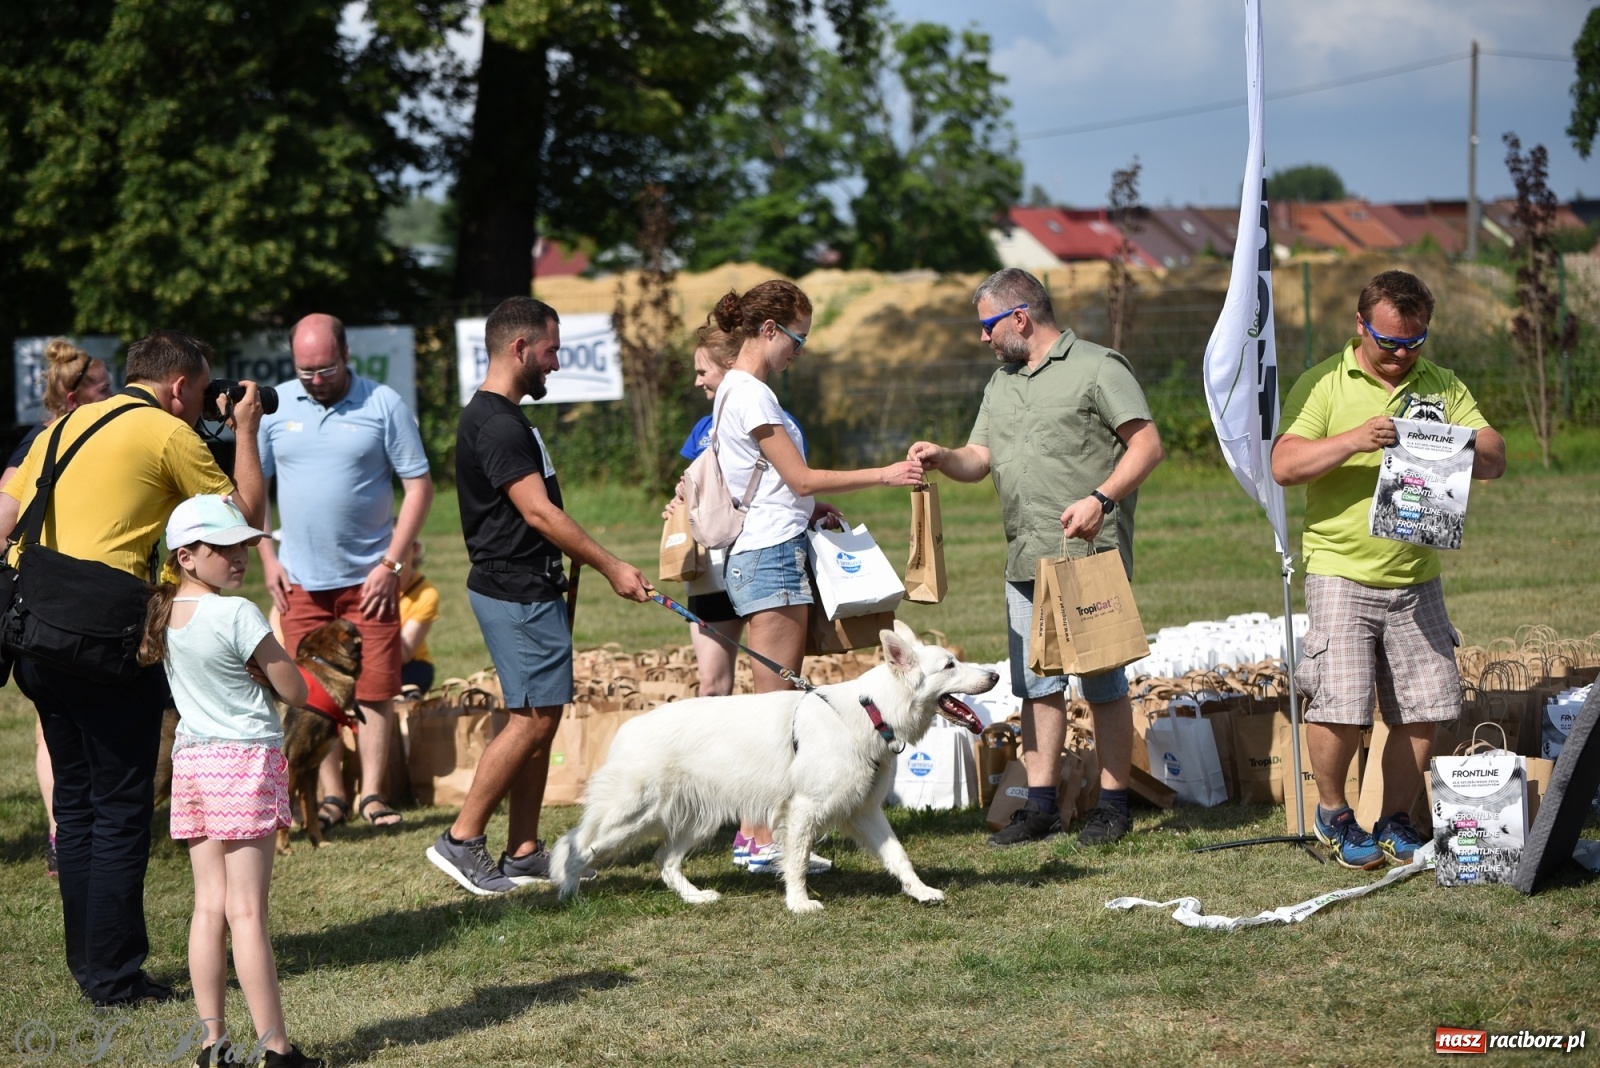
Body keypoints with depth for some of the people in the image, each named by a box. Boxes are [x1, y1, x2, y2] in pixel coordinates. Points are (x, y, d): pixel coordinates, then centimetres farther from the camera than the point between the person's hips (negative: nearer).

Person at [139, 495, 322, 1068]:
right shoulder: (238, 615, -14)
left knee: (209, 907, 7)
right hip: (245, 761, -7)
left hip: (191, 761, 7)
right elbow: (295, 691, -9)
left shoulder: (165, 614, 7)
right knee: (247, 912, -7)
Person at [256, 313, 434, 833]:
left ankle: (372, 795, 8)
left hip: (368, 576, -2)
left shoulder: (383, 405, -4)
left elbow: (419, 486, -3)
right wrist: (267, 559, 1)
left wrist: (391, 563, -9)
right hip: (301, 579, 2)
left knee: (374, 689, 0)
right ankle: (331, 796, 13)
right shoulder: (274, 406, 2)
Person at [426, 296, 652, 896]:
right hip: (515, 592, -11)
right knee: (533, 719, -9)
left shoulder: (500, 417, 16)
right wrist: (610, 568, -17)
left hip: (529, 589, 11)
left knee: (539, 719, 11)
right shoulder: (496, 424, -18)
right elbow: (538, 512, -22)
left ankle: (524, 853, 14)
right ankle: (462, 841, -4)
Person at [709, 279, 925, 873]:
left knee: (774, 702, 12)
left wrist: (810, 509, 12)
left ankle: (756, 830, 15)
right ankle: (767, 841, -8)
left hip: (764, 552, 10)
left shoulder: (736, 390, 18)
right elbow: (801, 478, -13)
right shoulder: (750, 394, -13)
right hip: (772, 555, -10)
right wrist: (884, 475, -9)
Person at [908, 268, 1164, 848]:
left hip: (1090, 555, -7)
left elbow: (1147, 444, -9)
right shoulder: (1000, 384, 20)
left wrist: (1102, 499, -21)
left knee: (1102, 682, -2)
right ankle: (1040, 805, 11)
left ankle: (1112, 803, 4)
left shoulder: (1097, 368, -4)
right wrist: (943, 458, -3)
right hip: (1025, 560, 7)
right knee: (1037, 684, 7)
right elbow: (978, 459, 19)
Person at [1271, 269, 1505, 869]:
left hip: (1417, 578, 4)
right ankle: (1333, 814, 13)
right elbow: (1284, 465, -9)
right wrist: (1353, 441, -22)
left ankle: (1394, 822, 19)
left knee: (1423, 711, 2)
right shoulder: (1324, 385, 1)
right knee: (1339, 705, -10)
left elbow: (1494, 460, 5)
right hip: (1340, 572, -4)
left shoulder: (1442, 387, 12)